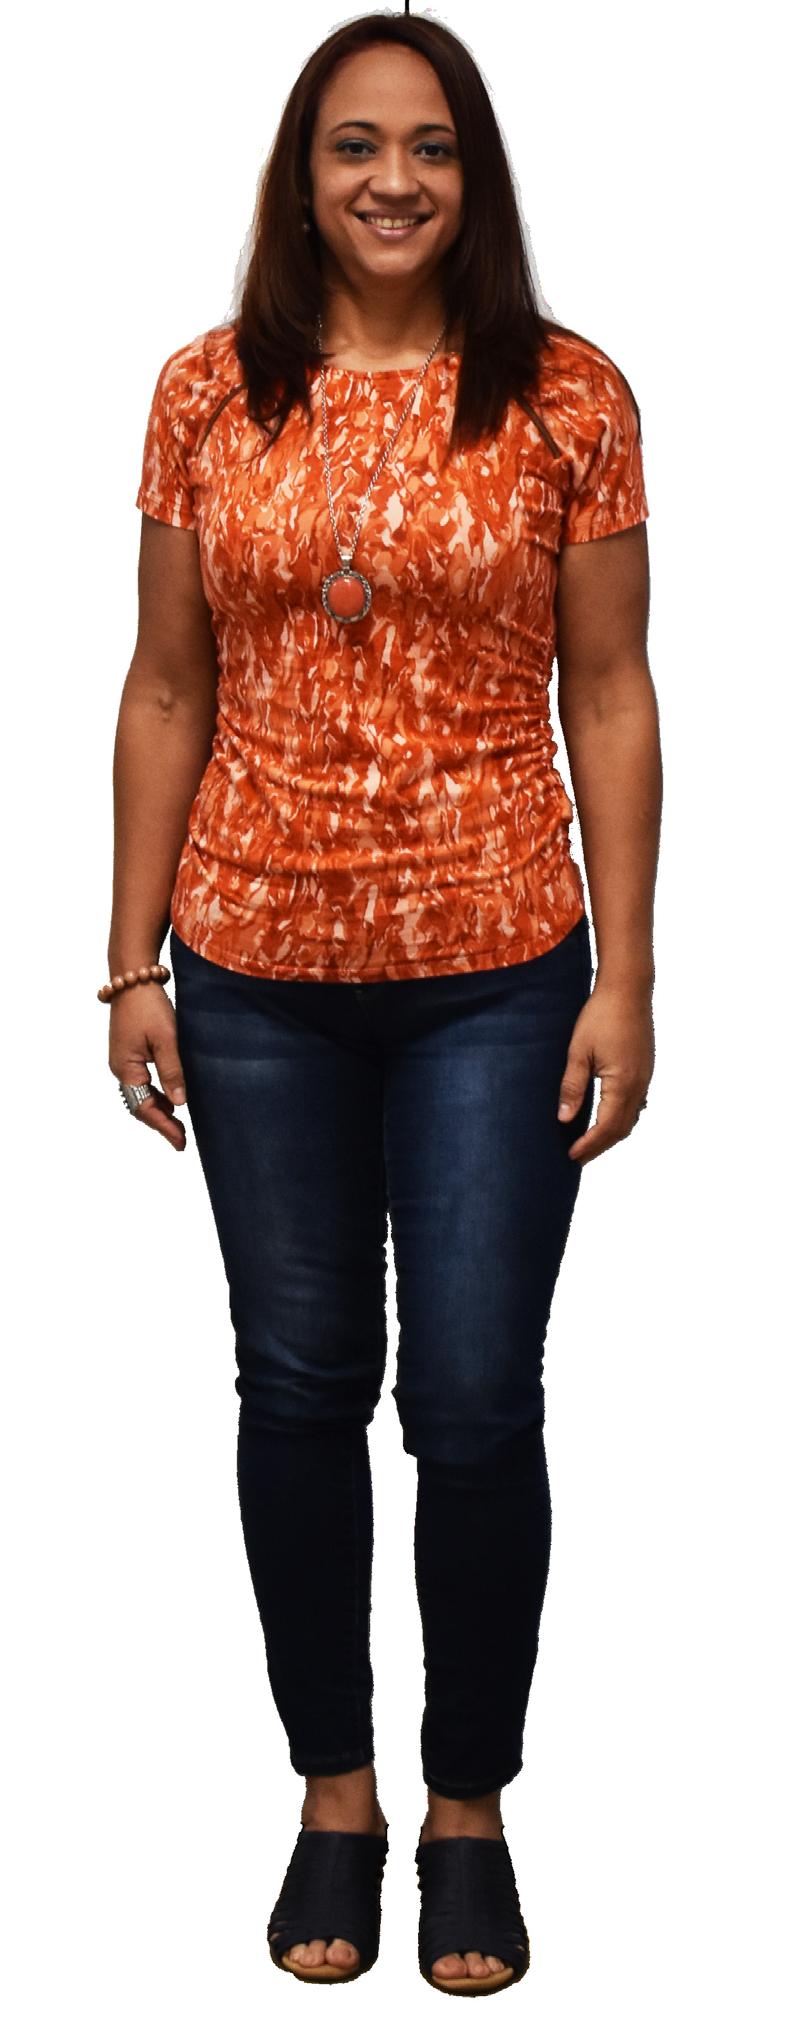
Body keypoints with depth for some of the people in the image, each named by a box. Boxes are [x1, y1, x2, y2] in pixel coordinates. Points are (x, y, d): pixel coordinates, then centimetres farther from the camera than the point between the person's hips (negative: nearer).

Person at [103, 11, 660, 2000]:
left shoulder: (567, 396, -1)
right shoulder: (209, 393, 3)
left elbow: (609, 694, 0)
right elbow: (168, 692, 6)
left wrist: (626, 977, -4)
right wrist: (133, 962, 2)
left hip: (494, 965, -1)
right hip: (260, 968, 2)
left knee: (477, 1400, 3)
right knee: (299, 1385, 11)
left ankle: (471, 1803, 26)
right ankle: (334, 1790, 30)